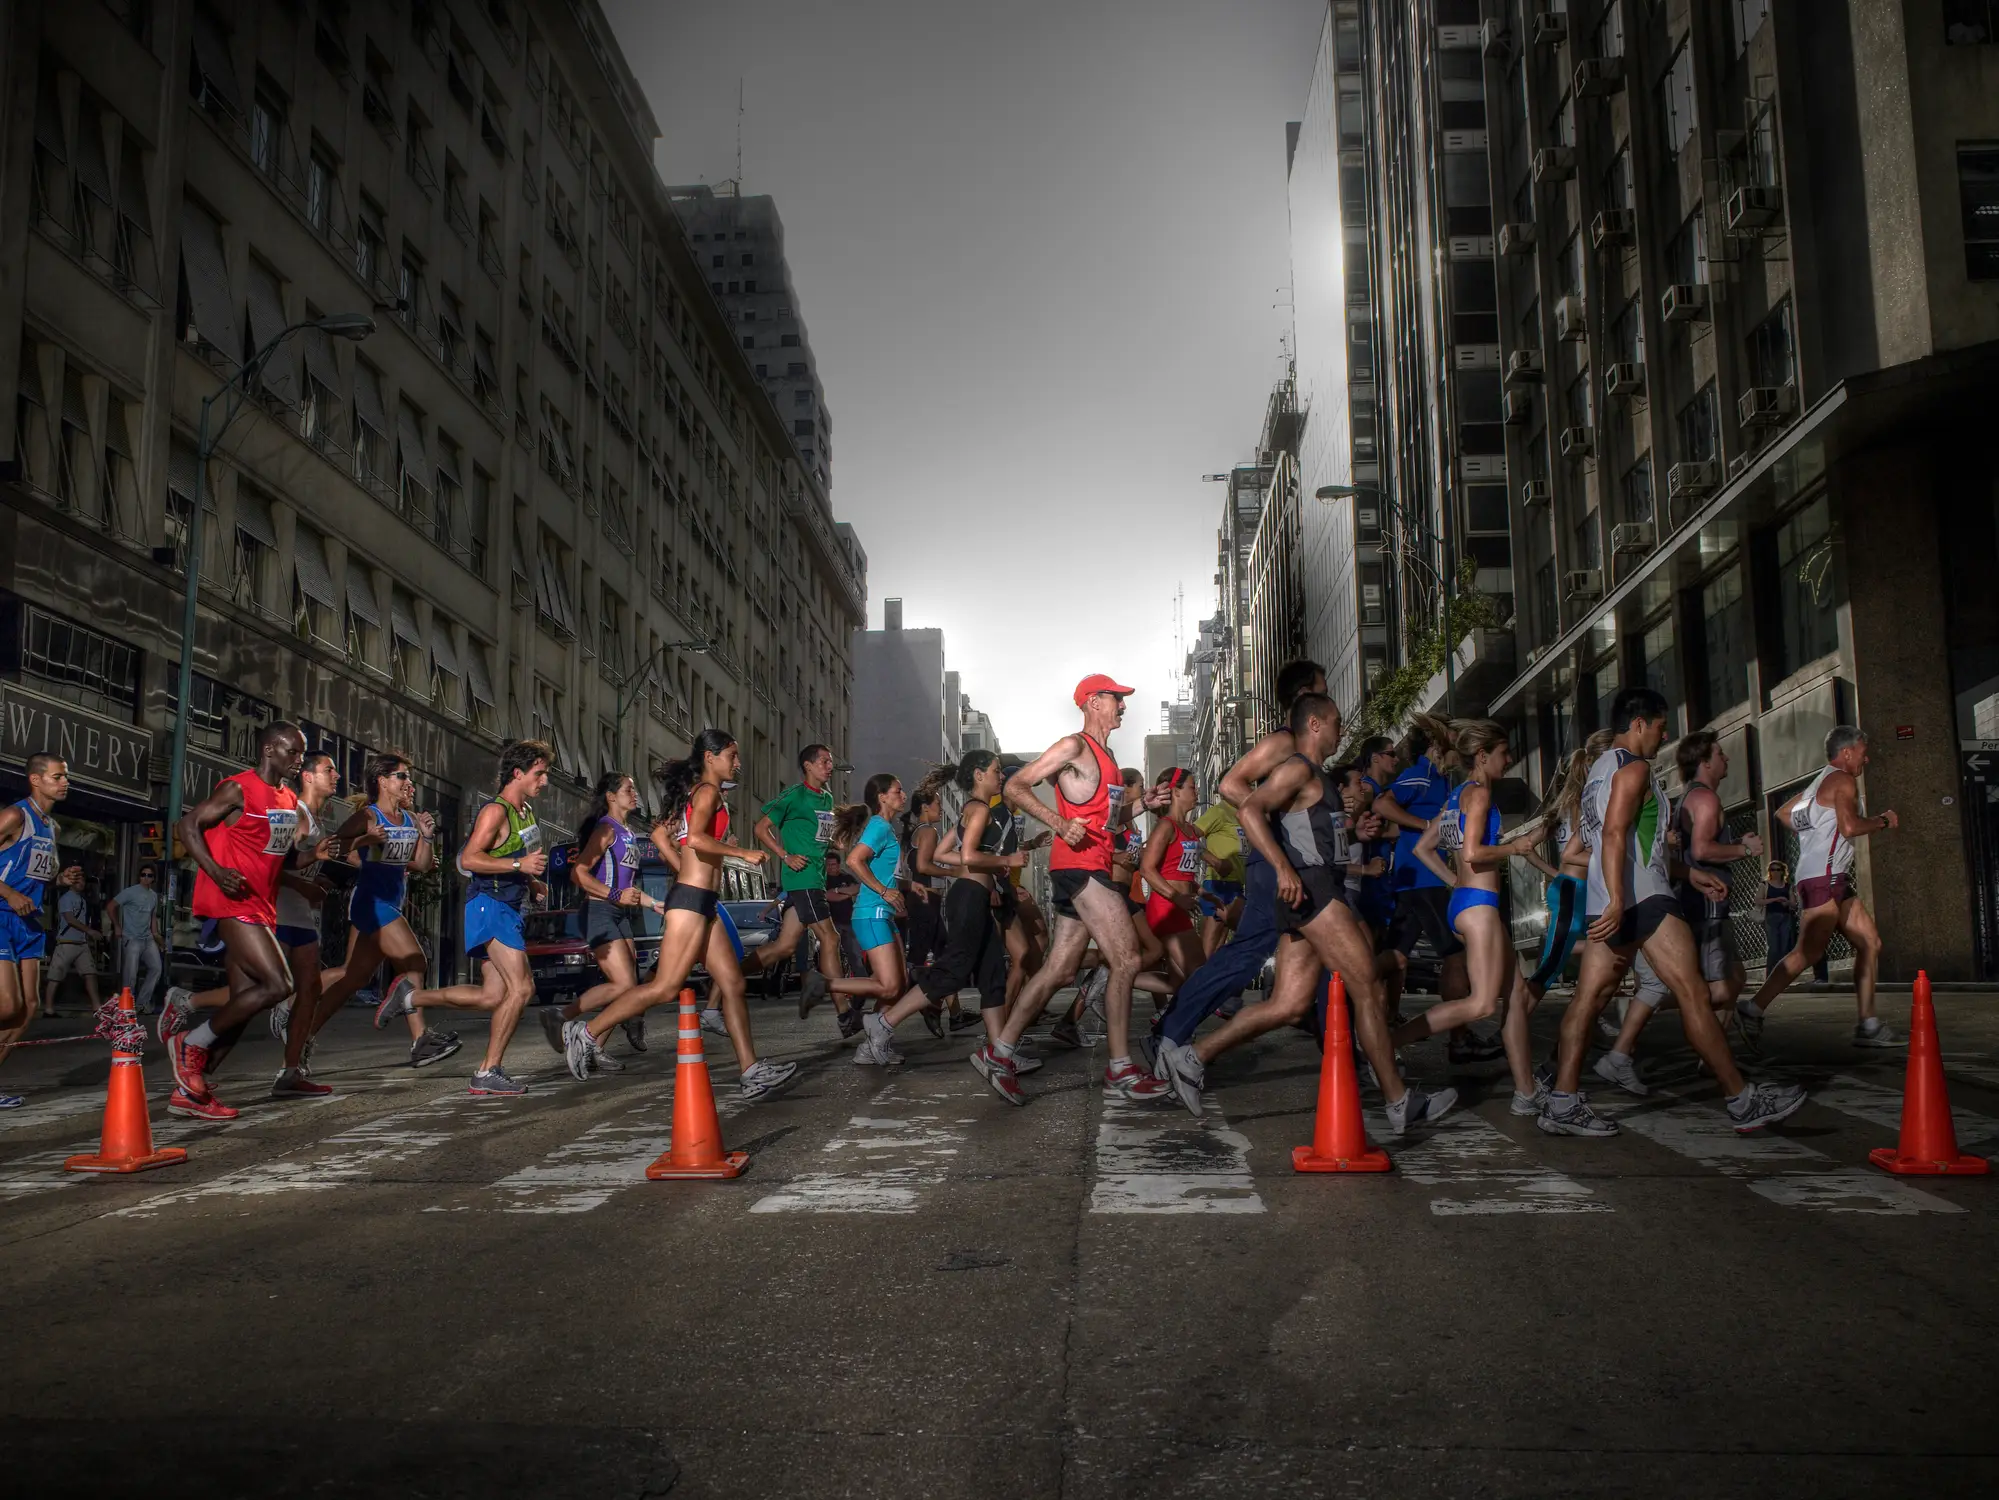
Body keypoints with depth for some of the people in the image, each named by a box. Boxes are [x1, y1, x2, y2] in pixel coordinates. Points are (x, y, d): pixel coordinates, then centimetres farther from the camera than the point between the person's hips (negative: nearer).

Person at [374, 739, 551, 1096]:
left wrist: (531, 883, 14)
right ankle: (487, 1073, -10)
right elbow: (468, 859, -22)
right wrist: (519, 865, -27)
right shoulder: (495, 811, -13)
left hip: (507, 909, 10)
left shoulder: (528, 811, 16)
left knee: (492, 996, 9)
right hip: (488, 905, -10)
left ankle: (409, 997, 22)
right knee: (521, 987, -16)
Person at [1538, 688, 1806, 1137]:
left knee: (1589, 995, 4)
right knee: (1692, 993, -6)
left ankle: (1562, 1104, 0)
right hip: (1641, 897, -10)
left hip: (1609, 900, 10)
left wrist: (1686, 873, 35)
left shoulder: (1600, 769, 24)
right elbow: (1615, 835, -22)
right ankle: (1744, 1103, -1)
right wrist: (1618, 902, -32)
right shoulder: (1633, 768, -7)